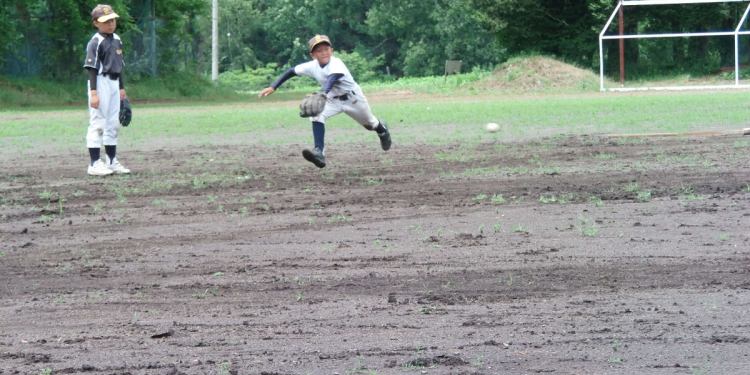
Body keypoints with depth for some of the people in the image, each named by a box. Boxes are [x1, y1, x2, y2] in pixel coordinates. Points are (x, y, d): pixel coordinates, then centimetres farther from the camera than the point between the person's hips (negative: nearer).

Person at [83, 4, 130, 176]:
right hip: (100, 83, -8)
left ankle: (112, 162, 20)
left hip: (114, 84, 8)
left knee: (113, 124, 13)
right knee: (98, 123, -6)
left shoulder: (117, 40, 12)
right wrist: (94, 92, -22)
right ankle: (95, 164, -5)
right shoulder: (96, 42, -12)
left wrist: (121, 87, 20)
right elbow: (92, 68, -16)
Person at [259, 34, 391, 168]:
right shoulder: (312, 66, -19)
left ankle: (382, 129, 59)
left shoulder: (336, 64, -36)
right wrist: (273, 87, -15)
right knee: (316, 115, -27)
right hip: (333, 100, 4)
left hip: (353, 98, -3)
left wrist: (323, 93, -76)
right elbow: (291, 71, -7)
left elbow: (333, 78, -56)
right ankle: (319, 153, -34)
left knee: (369, 123, 21)